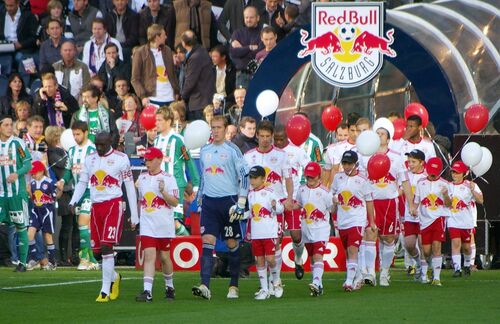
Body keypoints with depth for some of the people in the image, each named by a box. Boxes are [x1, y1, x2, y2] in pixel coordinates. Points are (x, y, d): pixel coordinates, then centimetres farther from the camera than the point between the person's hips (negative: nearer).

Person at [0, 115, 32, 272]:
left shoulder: (18, 143, -3)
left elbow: (28, 164, -5)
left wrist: (17, 173, -21)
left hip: (17, 192, -3)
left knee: (21, 227, 1)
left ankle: (22, 262, 7)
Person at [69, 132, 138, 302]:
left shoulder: (120, 159, -2)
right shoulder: (90, 159, 11)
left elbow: (129, 186, 1)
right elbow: (82, 183, 14)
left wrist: (134, 214, 0)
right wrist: (73, 201, -4)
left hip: (114, 205, -5)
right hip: (96, 206, 5)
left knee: (107, 247, -15)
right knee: (97, 249, 5)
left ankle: (105, 290, -12)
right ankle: (114, 277, 31)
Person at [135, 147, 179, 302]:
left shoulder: (168, 179, -5)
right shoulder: (142, 178, 10)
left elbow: (175, 202, -11)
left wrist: (163, 191, -25)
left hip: (164, 225, -3)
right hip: (147, 225, 3)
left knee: (164, 257, 9)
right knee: (149, 255, -10)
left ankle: (169, 287, 30)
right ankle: (147, 291, -19)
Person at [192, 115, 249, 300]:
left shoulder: (232, 150, -4)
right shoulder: (204, 151, 12)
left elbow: (244, 176, -5)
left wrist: (241, 202, -9)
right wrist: (200, 199, 21)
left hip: (228, 200, -4)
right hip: (209, 202, 4)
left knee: (232, 244, 5)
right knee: (207, 241, -9)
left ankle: (234, 286, 16)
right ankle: (205, 286, -19)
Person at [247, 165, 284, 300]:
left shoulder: (269, 192, -7)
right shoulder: (250, 194, 12)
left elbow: (280, 209, -11)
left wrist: (275, 205, -31)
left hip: (270, 232, -6)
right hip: (256, 234, 6)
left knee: (270, 258, -11)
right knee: (259, 260, 5)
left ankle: (276, 282, 15)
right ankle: (264, 289, 10)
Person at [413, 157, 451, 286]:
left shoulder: (444, 184, 3)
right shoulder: (421, 183, 9)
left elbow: (448, 205, -2)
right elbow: (416, 202, 15)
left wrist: (445, 195, -20)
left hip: (439, 218, -2)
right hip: (425, 220, 2)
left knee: (436, 246, -15)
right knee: (426, 250, 4)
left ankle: (436, 277, -15)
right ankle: (423, 275, 24)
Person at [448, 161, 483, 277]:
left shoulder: (470, 185, -3)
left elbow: (480, 200, -14)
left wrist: (473, 190, -28)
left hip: (467, 221, 0)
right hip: (453, 221, 1)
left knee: (466, 246, 11)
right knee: (456, 243, -15)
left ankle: (467, 265, 36)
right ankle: (457, 269, -19)